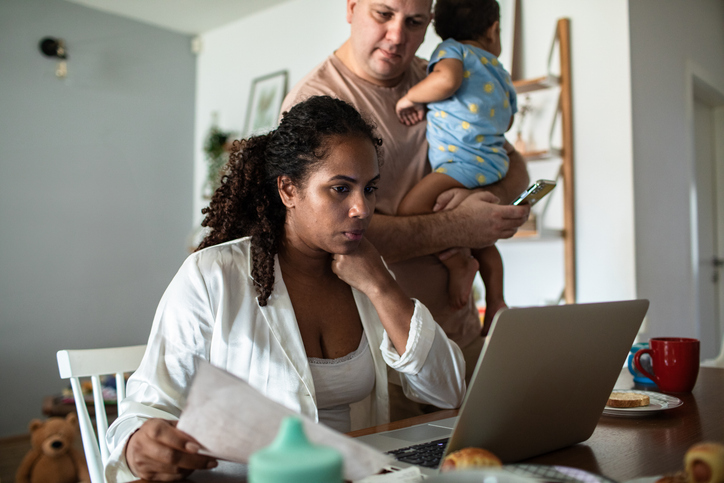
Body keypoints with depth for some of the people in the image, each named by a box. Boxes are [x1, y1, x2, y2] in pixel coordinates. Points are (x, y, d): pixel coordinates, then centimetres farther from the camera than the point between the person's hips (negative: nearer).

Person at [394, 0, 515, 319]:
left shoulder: (451, 48, 3)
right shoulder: (499, 71, 25)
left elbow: (447, 79, -21)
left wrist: (411, 98, -6)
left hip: (466, 160, -9)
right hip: (495, 162, 9)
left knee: (411, 207, -21)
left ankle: (459, 263, -13)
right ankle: (495, 302, 30)